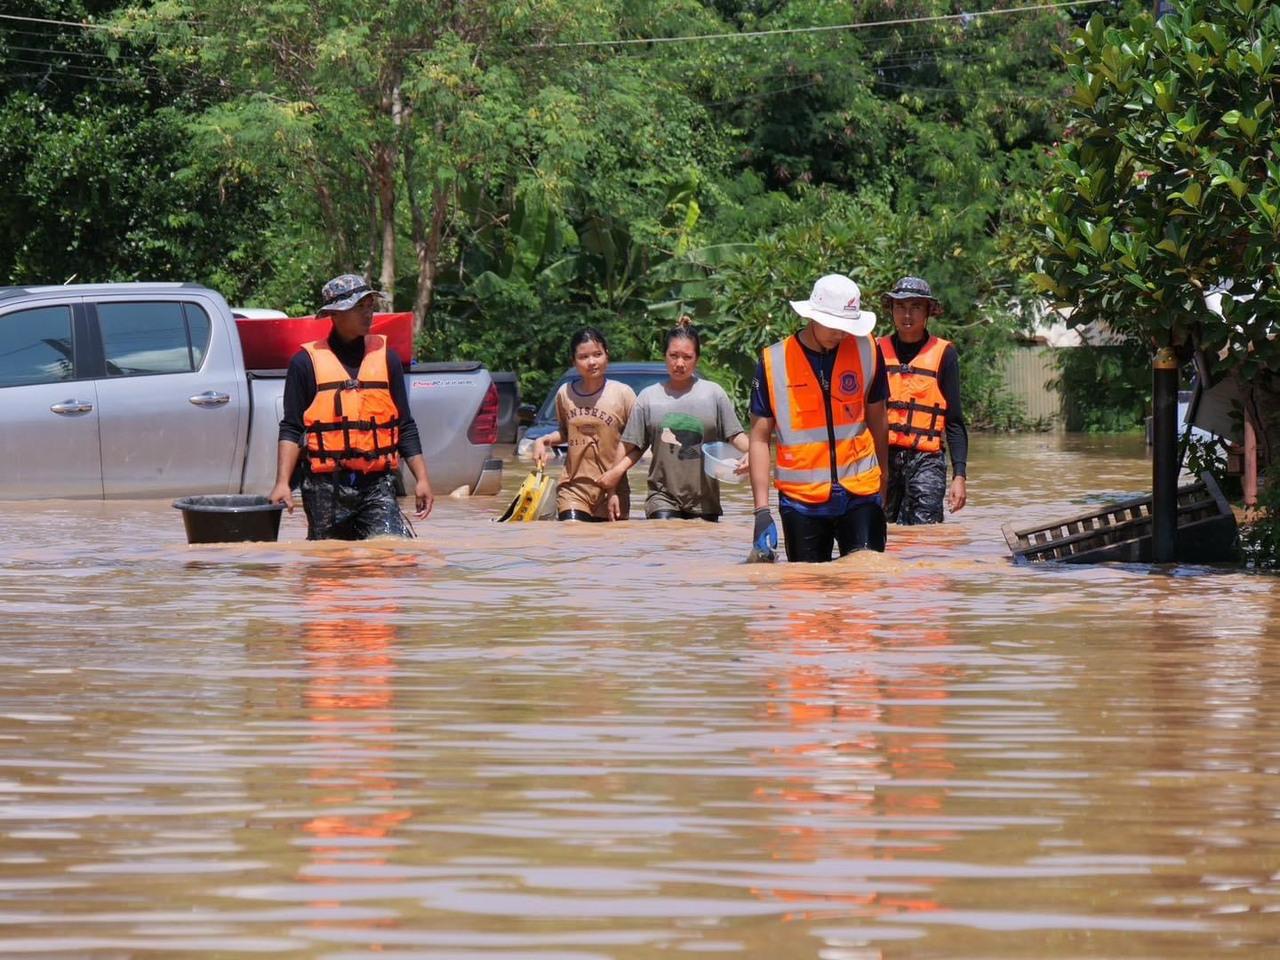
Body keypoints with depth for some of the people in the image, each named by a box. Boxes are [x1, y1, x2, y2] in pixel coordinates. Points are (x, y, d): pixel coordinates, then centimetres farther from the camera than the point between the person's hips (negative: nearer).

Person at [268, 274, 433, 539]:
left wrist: (421, 479, 7)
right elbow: (291, 429, 1)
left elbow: (405, 427, 14)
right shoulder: (307, 363, 3)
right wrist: (282, 483, -9)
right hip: (325, 487, -1)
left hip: (377, 487, 1)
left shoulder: (386, 358, 11)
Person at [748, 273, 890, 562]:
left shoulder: (867, 351, 2)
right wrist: (762, 511, -7)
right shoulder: (774, 362, -3)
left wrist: (883, 484, 17)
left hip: (861, 495, 1)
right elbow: (760, 438, -1)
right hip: (801, 500, -1)